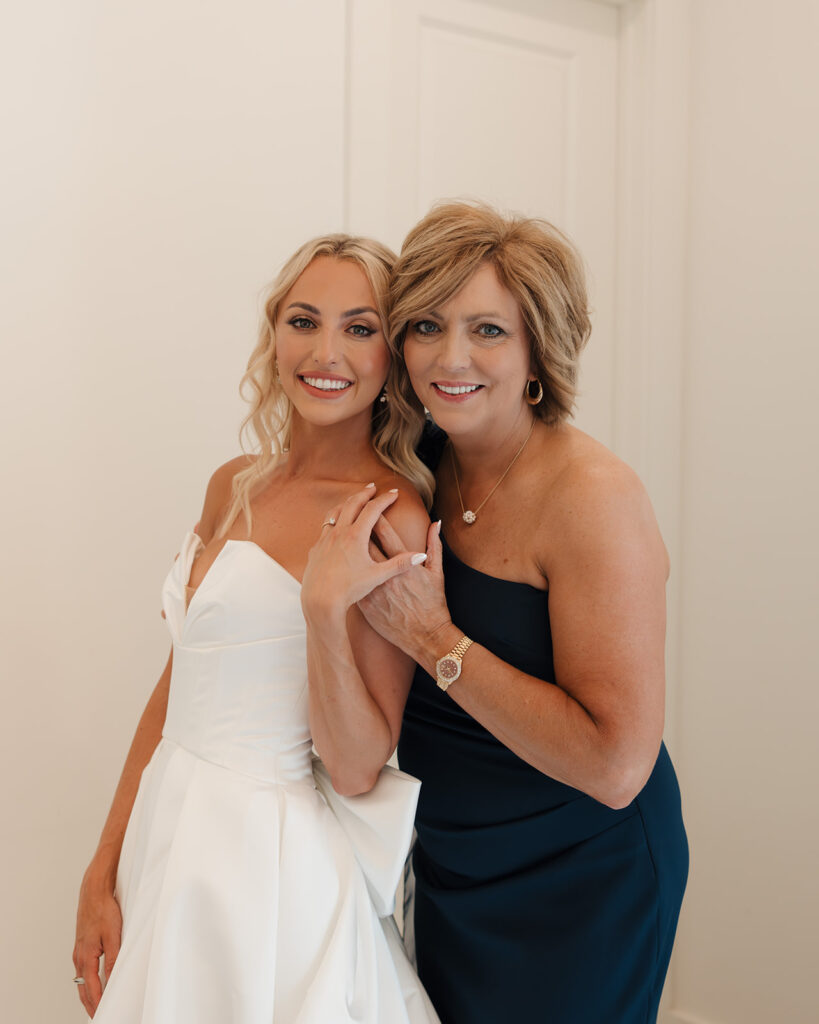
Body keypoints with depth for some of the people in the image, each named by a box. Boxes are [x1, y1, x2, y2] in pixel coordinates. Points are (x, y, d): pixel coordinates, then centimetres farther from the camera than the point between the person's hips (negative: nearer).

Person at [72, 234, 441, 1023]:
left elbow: (356, 771, -14)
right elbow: (178, 684, 9)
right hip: (170, 839, 7)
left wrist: (326, 608, -28)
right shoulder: (233, 487, 6)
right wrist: (104, 869, 8)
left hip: (269, 864, -6)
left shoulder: (390, 517, -15)